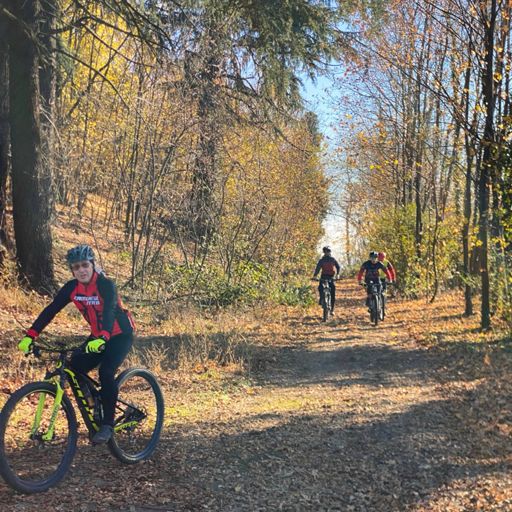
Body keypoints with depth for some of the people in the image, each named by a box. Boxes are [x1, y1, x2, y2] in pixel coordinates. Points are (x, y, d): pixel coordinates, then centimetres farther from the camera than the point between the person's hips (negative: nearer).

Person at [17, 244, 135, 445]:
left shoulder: (105, 285, -23)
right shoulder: (71, 287, -8)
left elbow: (109, 312, -39)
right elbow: (50, 310, -12)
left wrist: (101, 339, -56)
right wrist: (30, 336, -22)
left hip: (120, 335, -6)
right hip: (97, 337, 6)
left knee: (106, 371, -26)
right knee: (74, 369, -11)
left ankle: (108, 424, -12)